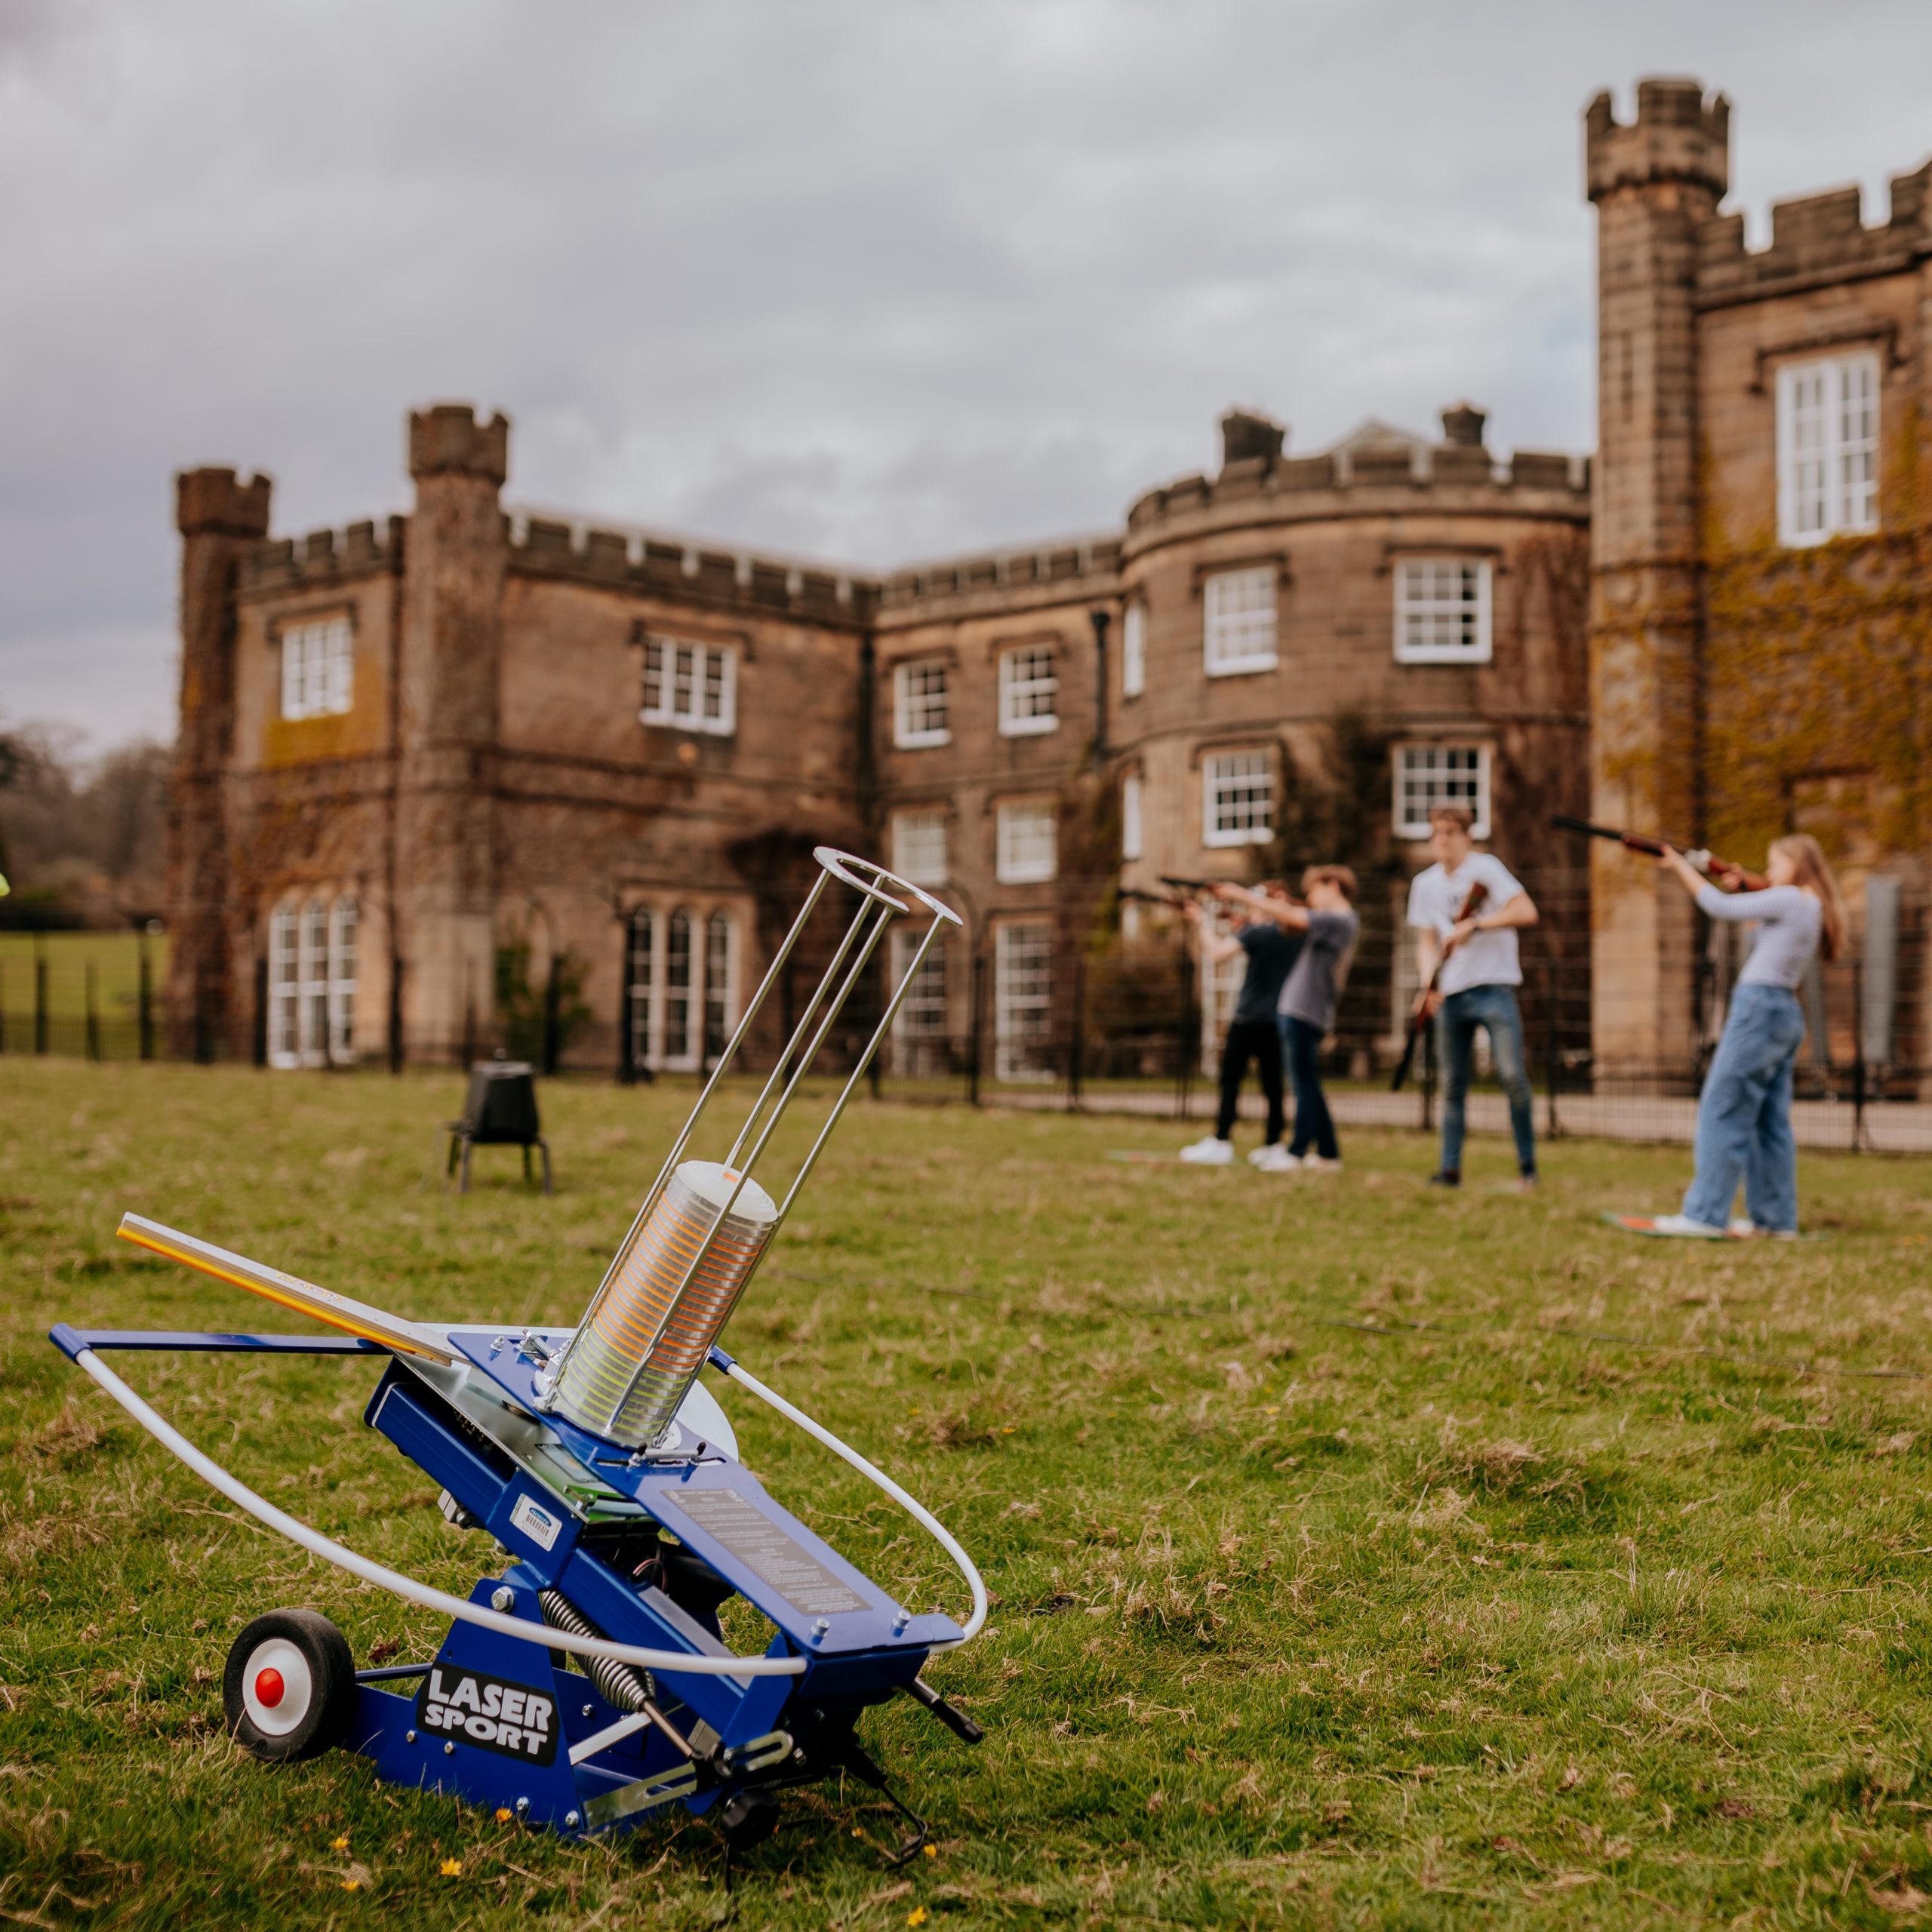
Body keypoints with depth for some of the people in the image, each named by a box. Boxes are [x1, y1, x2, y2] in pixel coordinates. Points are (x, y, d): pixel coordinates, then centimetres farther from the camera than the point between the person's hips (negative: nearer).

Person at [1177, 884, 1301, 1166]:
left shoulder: (1256, 932, -12)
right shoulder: (1296, 936, 8)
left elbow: (1216, 954, -20)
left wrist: (1203, 923, -8)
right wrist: (1242, 926, 15)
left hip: (1249, 1018, -6)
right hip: (1279, 1019, 6)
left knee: (1230, 1078, -3)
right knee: (1272, 1082, 9)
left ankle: (1221, 1141, -8)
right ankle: (1273, 1144, 8)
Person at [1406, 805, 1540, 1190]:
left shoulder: (1485, 867, -4)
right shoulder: (1425, 884, 11)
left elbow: (1526, 912, -14)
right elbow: (1427, 942, 13)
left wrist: (1475, 924, -21)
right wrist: (1427, 985, -4)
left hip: (1493, 987, -5)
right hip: (1450, 995, 5)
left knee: (1512, 1075, -12)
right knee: (1452, 1084, 6)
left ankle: (1527, 1165, -2)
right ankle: (1450, 1168, 11)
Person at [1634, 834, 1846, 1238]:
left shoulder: (1788, 899, -11)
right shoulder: (1814, 909, 16)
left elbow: (1720, 908, -10)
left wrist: (1682, 866, -1)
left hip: (1760, 1008, -9)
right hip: (1787, 1016, 9)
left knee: (1721, 1110, -7)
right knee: (1770, 1121, 11)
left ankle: (1705, 1215, -8)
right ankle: (1776, 1217, 13)